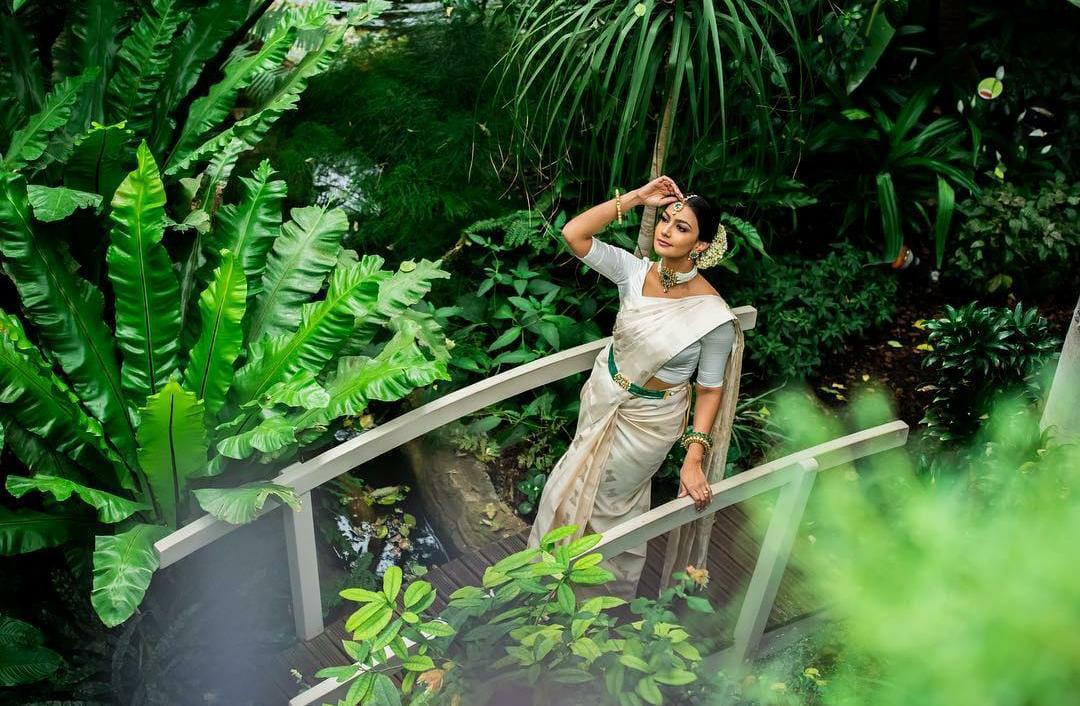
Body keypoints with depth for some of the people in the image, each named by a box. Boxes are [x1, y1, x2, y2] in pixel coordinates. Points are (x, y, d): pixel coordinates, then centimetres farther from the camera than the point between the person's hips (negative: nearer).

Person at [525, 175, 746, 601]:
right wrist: (636, 197, -26)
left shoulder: (713, 316, -27)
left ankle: (606, 594, 46)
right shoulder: (636, 271, -16)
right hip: (603, 394, 5)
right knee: (577, 484, 25)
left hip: (648, 419, -5)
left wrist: (694, 458, -22)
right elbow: (573, 234, -24)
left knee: (603, 499, 15)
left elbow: (710, 390, -17)